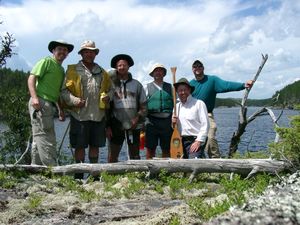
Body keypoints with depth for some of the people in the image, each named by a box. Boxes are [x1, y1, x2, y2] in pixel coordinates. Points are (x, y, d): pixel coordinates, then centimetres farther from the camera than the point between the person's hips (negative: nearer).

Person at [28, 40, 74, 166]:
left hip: (49, 105, 9)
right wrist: (34, 97, -24)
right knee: (46, 138, -11)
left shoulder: (61, 70, 23)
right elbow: (31, 78, -11)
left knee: (39, 140, 12)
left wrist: (60, 109, 20)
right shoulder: (46, 61, -1)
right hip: (40, 102, -9)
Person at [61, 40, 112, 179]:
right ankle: (79, 175, 11)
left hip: (98, 114, 4)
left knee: (95, 145, 10)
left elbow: (110, 88, 25)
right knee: (80, 146, 1)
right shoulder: (73, 70, 5)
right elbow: (64, 90, 0)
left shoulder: (101, 72, 18)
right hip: (80, 114, -4)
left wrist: (108, 96, 2)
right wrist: (74, 100, -16)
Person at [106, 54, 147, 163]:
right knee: (112, 156, -4)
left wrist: (137, 118, -8)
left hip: (134, 125, 2)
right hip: (116, 126, -1)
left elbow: (143, 106, 8)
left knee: (134, 156, 8)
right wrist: (108, 126, -3)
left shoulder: (136, 84, 9)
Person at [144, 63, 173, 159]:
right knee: (150, 148, 0)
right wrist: (146, 119, -5)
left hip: (167, 120, 2)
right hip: (152, 121, -1)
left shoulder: (170, 87, 13)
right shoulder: (148, 87, 9)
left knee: (166, 149, 6)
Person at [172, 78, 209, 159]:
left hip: (195, 141, -6)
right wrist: (173, 122, 1)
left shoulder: (199, 103, -2)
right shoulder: (177, 106, 16)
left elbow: (205, 125, -8)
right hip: (181, 141, 6)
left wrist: (198, 141, -15)